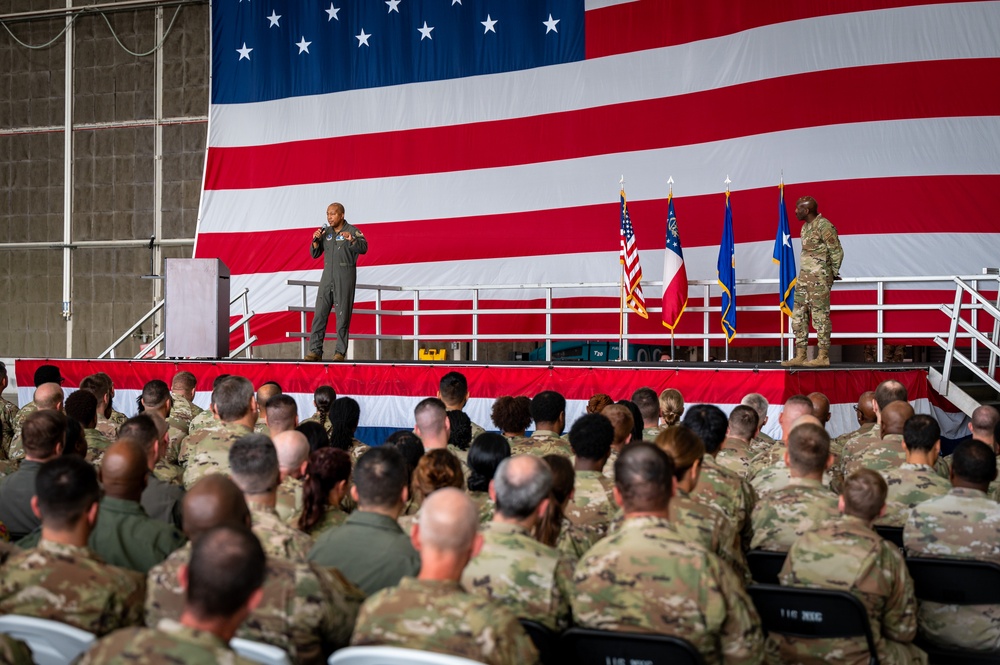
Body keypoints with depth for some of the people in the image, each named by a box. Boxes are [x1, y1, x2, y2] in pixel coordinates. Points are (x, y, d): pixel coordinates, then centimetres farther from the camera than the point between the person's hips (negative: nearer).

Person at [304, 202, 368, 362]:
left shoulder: (352, 231, -5)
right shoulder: (325, 231, 11)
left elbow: (363, 248, -20)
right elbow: (315, 254, 13)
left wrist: (352, 239, -38)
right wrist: (316, 240, -5)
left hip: (345, 276, -5)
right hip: (328, 275, 5)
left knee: (343, 314, -3)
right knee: (320, 313, -1)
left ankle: (340, 352, 1)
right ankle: (315, 351, 0)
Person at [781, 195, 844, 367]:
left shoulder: (824, 226, -12)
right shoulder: (805, 227, 15)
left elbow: (837, 252, -11)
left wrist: (833, 273, -2)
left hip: (819, 278, -9)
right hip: (804, 276, 9)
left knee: (820, 316, -5)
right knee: (799, 316, 7)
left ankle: (823, 357, -1)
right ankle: (800, 356, 11)